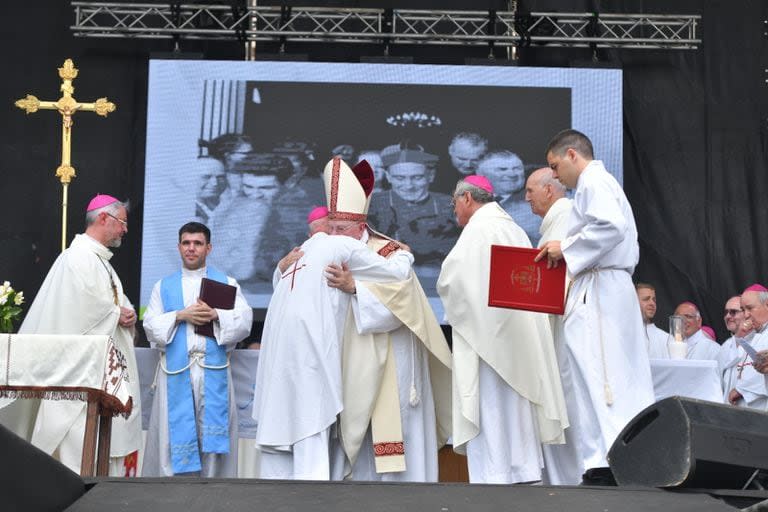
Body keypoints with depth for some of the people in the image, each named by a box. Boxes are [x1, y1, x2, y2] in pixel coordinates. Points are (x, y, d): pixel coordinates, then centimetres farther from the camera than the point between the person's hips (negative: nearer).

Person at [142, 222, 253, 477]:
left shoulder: (227, 283, 14)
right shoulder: (163, 286, 18)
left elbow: (244, 321, 1)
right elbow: (151, 326, 6)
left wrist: (216, 314, -16)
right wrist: (180, 315, -10)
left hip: (213, 370, -1)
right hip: (176, 370, 1)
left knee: (213, 432, -4)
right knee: (176, 433, -2)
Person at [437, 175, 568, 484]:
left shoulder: (478, 229, -8)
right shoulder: (514, 229, 18)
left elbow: (451, 277, -15)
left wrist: (455, 307, 6)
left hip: (486, 333, -9)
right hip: (517, 334, 9)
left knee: (489, 408, -8)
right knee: (515, 406, 9)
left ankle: (493, 477, -10)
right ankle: (524, 474, 11)